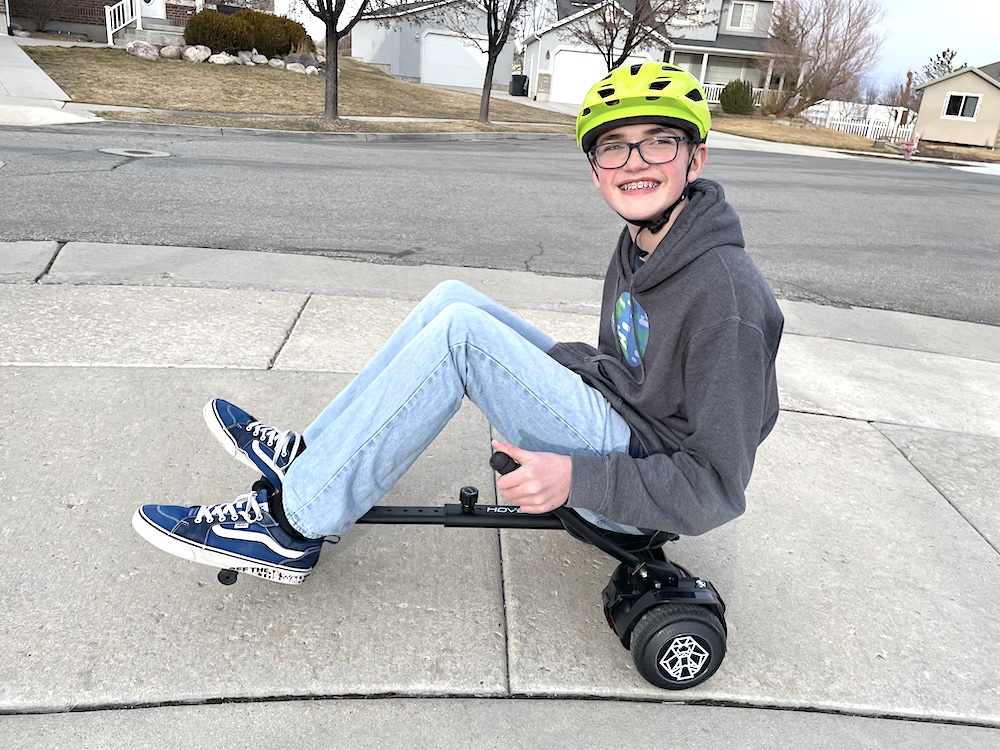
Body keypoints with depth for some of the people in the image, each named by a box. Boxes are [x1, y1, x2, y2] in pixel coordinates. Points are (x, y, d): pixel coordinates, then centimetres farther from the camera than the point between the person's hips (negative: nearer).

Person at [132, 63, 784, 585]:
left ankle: (291, 526, -14)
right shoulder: (640, 242, 4)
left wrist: (578, 477, -31)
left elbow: (717, 488, -24)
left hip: (638, 483, -8)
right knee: (451, 298, 0)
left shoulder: (724, 292, -23)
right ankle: (308, 455, 6)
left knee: (459, 331, -25)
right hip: (614, 413, 9)